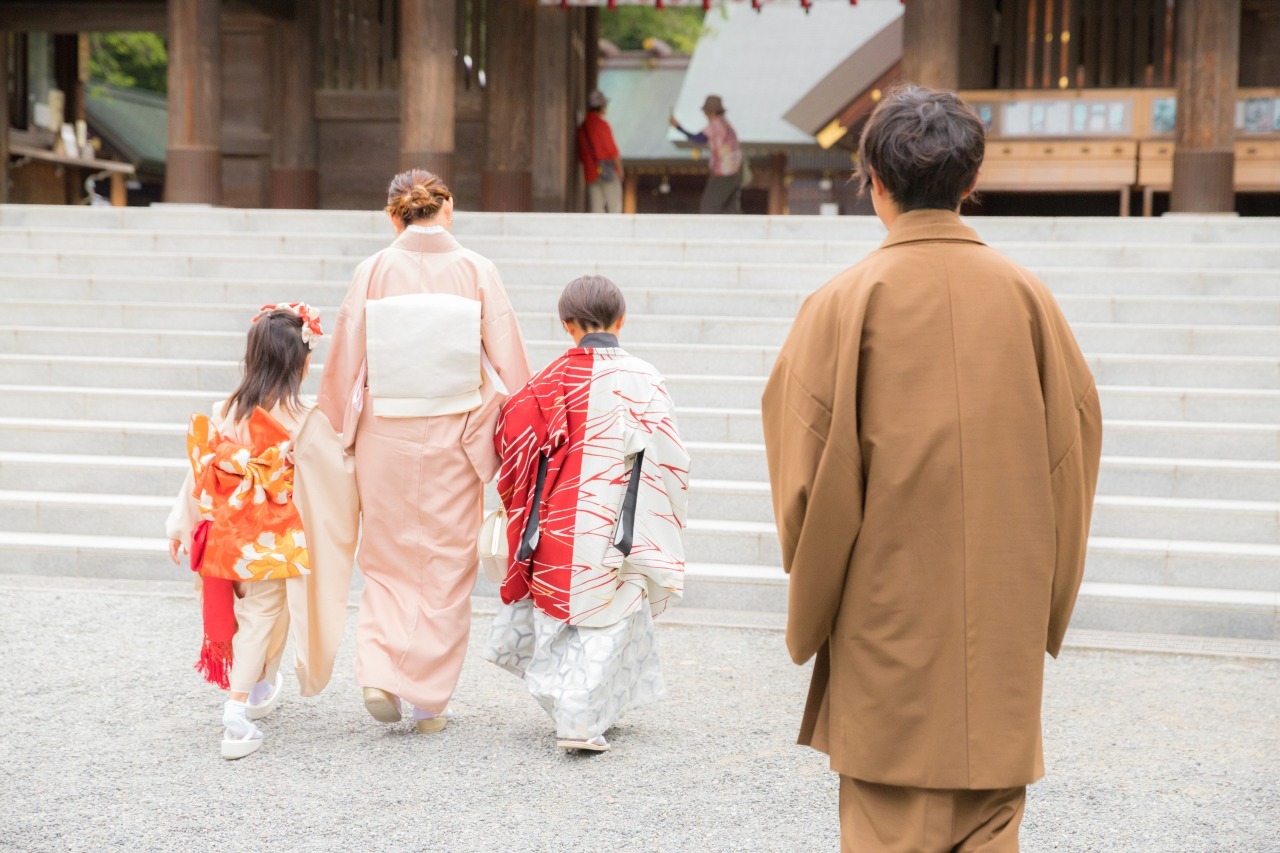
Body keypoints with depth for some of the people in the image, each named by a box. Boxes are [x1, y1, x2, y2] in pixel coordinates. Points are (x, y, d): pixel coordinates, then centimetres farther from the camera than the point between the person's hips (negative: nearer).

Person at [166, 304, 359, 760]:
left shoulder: (225, 413, -4)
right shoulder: (305, 421, -15)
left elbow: (201, 470, 4)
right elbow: (337, 477, -6)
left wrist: (181, 526, 15)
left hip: (229, 537, 5)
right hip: (277, 543, -5)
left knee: (253, 614, 24)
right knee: (260, 620, 2)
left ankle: (263, 689, 43)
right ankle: (236, 716, -5)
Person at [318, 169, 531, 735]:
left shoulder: (374, 272, -4)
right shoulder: (477, 273, -5)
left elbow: (344, 364, -2)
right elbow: (509, 365, -4)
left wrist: (339, 435, 10)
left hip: (384, 436, 1)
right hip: (454, 440, 0)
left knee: (388, 559, 18)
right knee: (446, 566, 12)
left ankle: (380, 674, 2)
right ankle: (429, 701, 16)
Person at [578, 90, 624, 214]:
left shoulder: (582, 126, 11)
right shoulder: (602, 124, -11)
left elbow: (581, 154, 15)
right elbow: (612, 149, -12)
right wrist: (619, 169, -3)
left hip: (590, 172, 7)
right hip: (607, 170, -6)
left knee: (595, 209, 4)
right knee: (614, 206, -1)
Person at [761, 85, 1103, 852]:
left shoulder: (848, 301, -8)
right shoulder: (1027, 295, 1)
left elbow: (807, 465, -8)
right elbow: (1076, 439, 6)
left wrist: (811, 611, 6)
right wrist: (1046, 604, 15)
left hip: (889, 613, -3)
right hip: (1005, 616, 3)